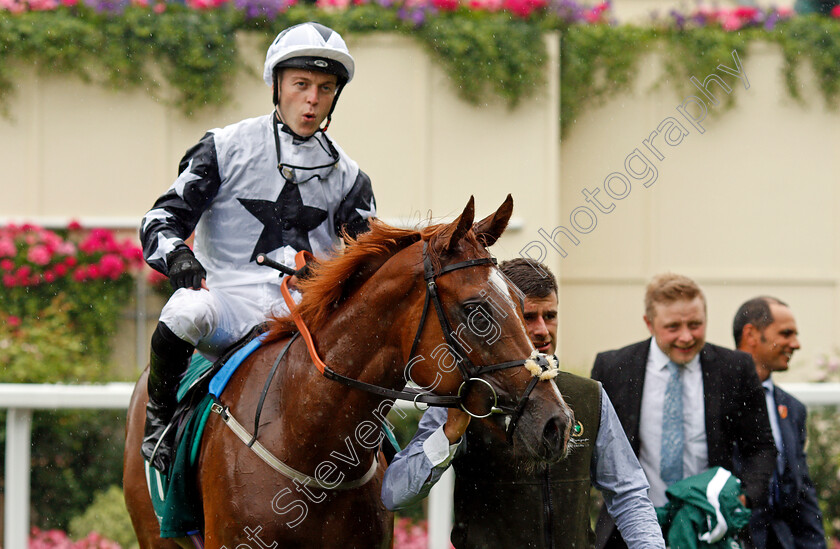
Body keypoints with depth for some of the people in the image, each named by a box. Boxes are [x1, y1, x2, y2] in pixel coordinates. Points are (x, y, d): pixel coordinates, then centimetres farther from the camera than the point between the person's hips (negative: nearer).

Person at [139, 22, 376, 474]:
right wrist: (175, 254, -19)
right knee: (183, 315, -36)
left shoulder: (345, 175, 16)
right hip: (230, 303, -3)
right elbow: (163, 218, 4)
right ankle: (159, 421, -10)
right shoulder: (227, 148, 6)